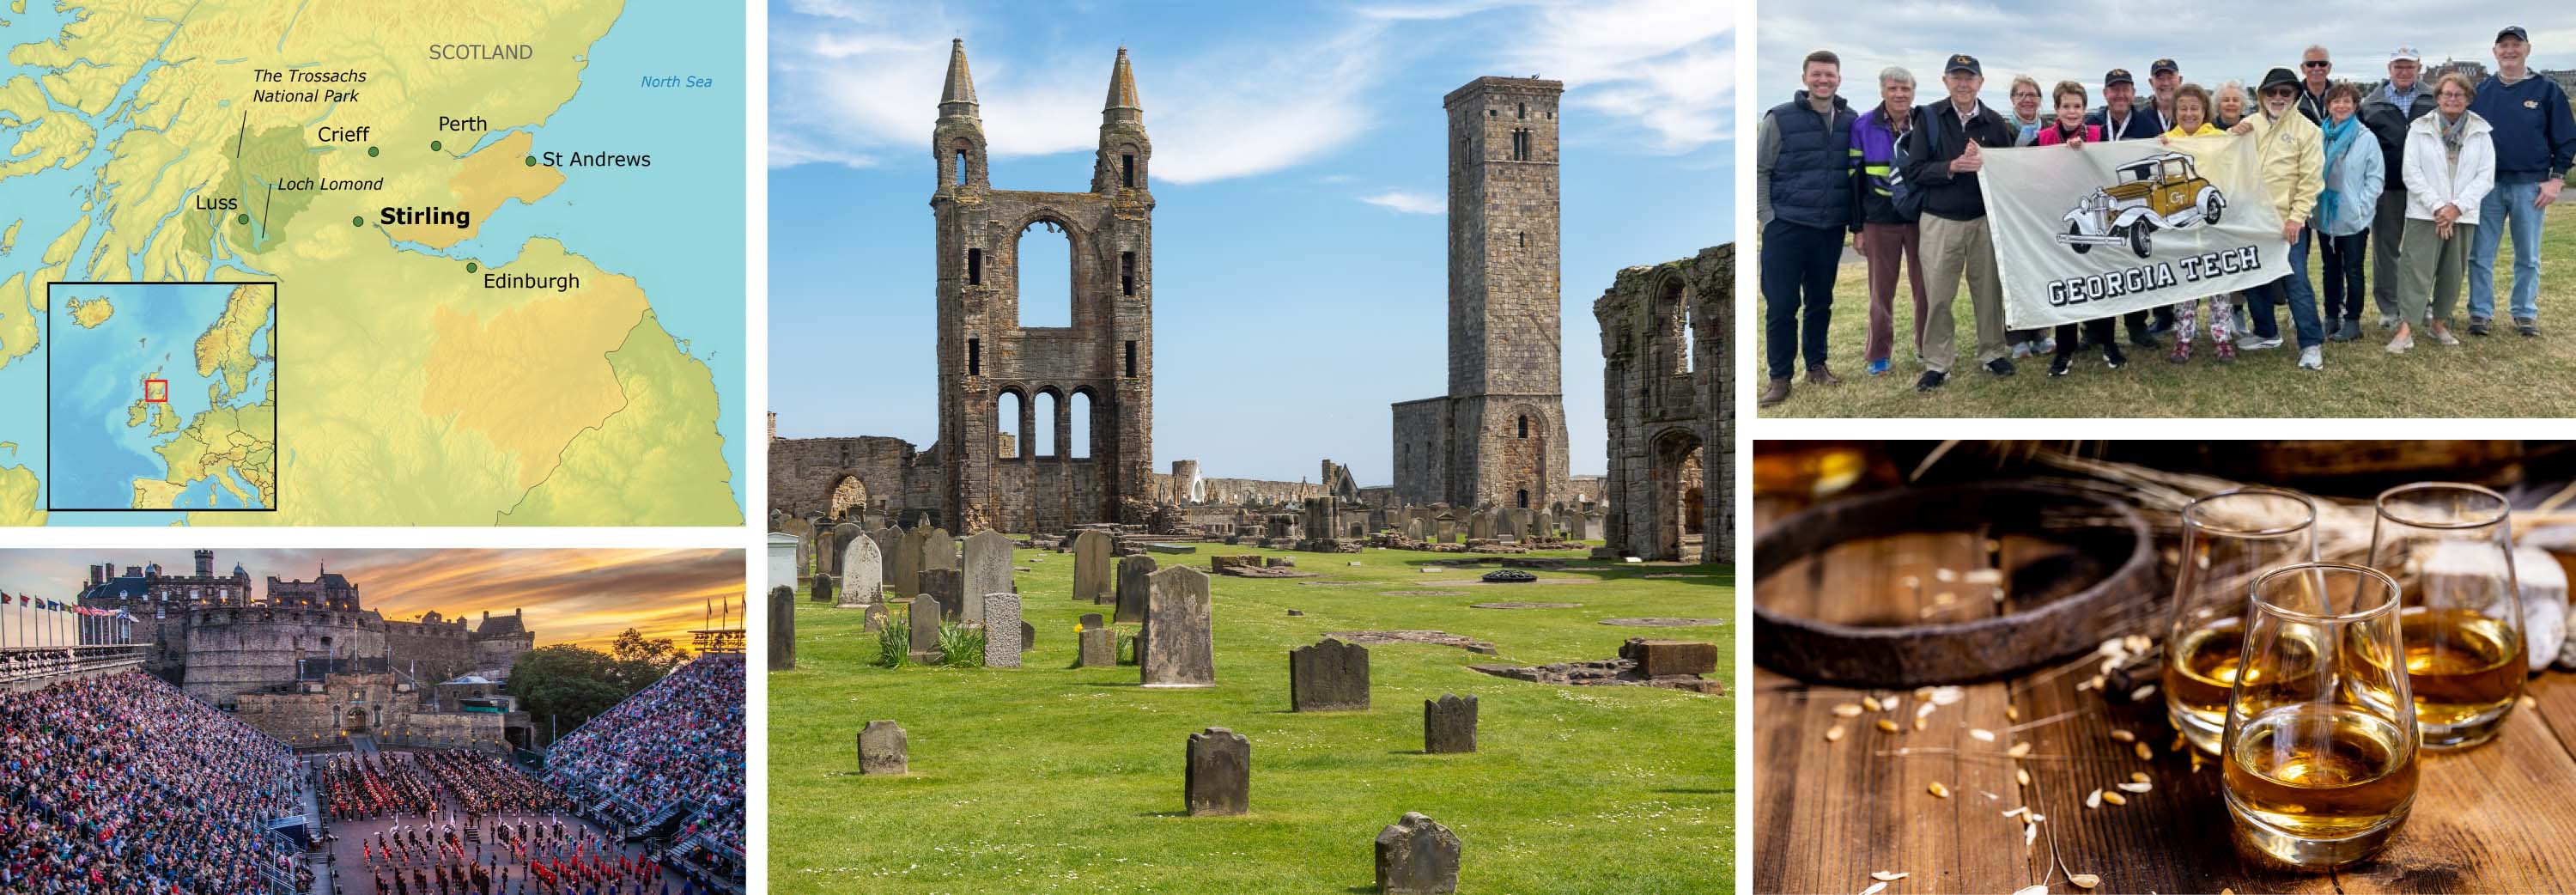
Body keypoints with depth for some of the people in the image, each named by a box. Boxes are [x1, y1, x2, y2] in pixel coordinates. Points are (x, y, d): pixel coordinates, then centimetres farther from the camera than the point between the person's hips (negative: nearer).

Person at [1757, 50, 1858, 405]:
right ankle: (1779, 376, 8)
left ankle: (1816, 364, 27)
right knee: (1781, 304, -1)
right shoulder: (1780, 118, -5)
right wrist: (1767, 217, -7)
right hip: (1786, 228, -3)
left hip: (1831, 229, 3)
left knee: (1821, 302, 12)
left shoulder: (1851, 121, 5)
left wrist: (1854, 220, 8)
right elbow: (1759, 170, -3)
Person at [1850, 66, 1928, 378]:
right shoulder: (1863, 127, -3)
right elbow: (1854, 179, 0)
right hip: (1880, 220, -1)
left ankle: (1927, 347, 23)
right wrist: (1857, 228, -1)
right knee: (1881, 290, 6)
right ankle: (1879, 354, 15)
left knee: (1925, 285, 8)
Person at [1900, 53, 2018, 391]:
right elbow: (1914, 172, -5)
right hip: (1940, 220, -1)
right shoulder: (1929, 119, -1)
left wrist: (1985, 161, -8)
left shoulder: (1994, 122, 4)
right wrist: (1952, 167, -19)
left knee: (1989, 290, 8)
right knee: (1938, 295, 2)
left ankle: (1992, 353, 22)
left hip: (1984, 220, 1)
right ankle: (1937, 363, 11)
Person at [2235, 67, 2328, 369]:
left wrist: (2296, 218, -12)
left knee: (2296, 281, -6)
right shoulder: (2249, 124, 8)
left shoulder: (2306, 129, -4)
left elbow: (2310, 180, -6)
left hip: (2287, 221, -5)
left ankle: (2311, 343, 1)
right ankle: (2266, 333, 30)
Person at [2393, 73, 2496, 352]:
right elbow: (2412, 174, -4)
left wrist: (2457, 207, -11)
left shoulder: (2481, 133, 5)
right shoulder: (2419, 129, 1)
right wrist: (2437, 206, -12)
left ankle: (2439, 323, 22)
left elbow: (2486, 177, 0)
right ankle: (2405, 329, -11)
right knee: (2418, 272, -9)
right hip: (2424, 214, -2)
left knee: (2453, 274, 8)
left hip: (2463, 215, 3)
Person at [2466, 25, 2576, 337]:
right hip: (2487, 184, 1)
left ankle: (2525, 313, 16)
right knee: (2480, 255, 1)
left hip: (2530, 186, -1)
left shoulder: (2548, 90, 0)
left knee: (2528, 257, 7)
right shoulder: (2482, 91, 6)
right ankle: (2480, 312, 8)